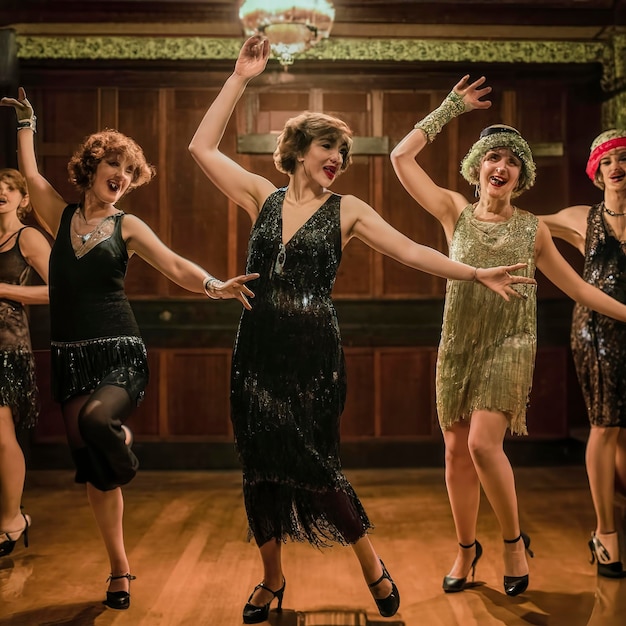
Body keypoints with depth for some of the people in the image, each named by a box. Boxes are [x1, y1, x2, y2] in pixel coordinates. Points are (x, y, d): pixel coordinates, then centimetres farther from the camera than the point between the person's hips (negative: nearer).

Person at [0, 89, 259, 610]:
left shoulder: (127, 226, 3)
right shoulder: (62, 217, 9)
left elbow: (174, 266, -7)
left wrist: (215, 286, -24)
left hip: (121, 356, -3)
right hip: (71, 359, 3)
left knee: (95, 419, -36)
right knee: (94, 472, 4)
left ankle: (123, 441, 0)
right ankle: (120, 570, 19)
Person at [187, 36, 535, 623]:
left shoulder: (346, 210, 3)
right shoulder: (263, 197, 7)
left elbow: (411, 251, -3)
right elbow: (201, 148, 3)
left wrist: (476, 273, -11)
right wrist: (239, 78, 1)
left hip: (313, 353, -2)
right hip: (257, 350, 3)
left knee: (312, 465, -2)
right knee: (260, 467, 9)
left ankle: (372, 565, 23)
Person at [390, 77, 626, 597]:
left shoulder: (533, 230, 4)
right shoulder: (457, 213, 5)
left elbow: (578, 287, 10)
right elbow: (402, 157, 0)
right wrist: (450, 108, 5)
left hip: (510, 345, -2)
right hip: (458, 344, 2)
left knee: (483, 443, -16)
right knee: (457, 449, 4)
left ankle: (515, 540, 6)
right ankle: (467, 548, 23)